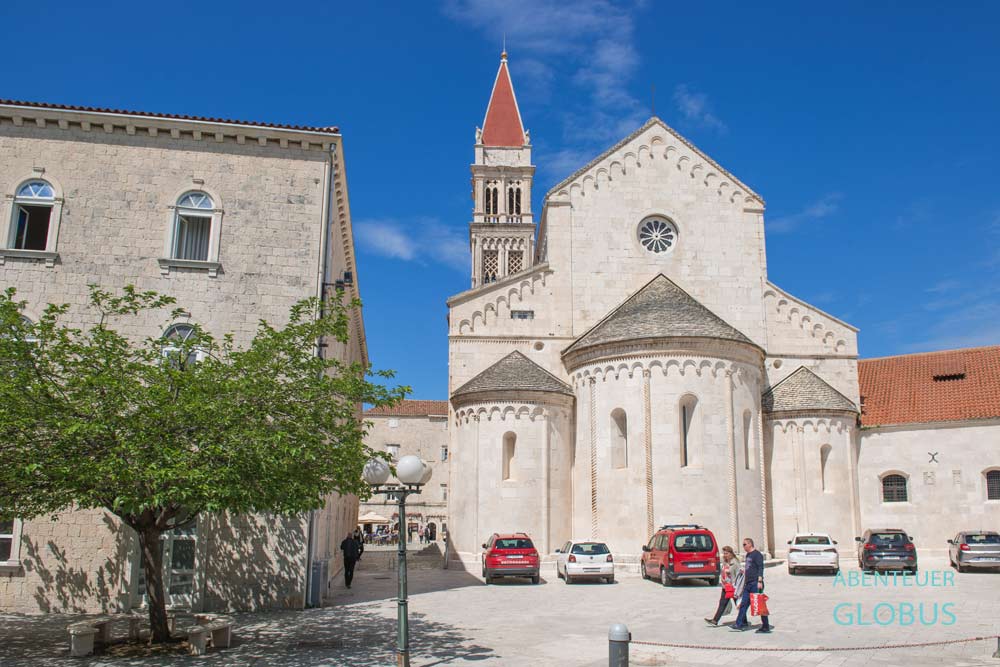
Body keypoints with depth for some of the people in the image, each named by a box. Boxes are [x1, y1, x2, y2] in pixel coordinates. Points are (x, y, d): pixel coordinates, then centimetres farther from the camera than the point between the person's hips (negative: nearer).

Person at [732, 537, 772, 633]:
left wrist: (760, 581, -23)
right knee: (743, 604, 6)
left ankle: (766, 626, 3)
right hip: (748, 584, 9)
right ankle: (739, 624, 9)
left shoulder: (757, 554, -10)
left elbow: (760, 568, -17)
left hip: (756, 583, -9)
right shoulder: (748, 555, 18)